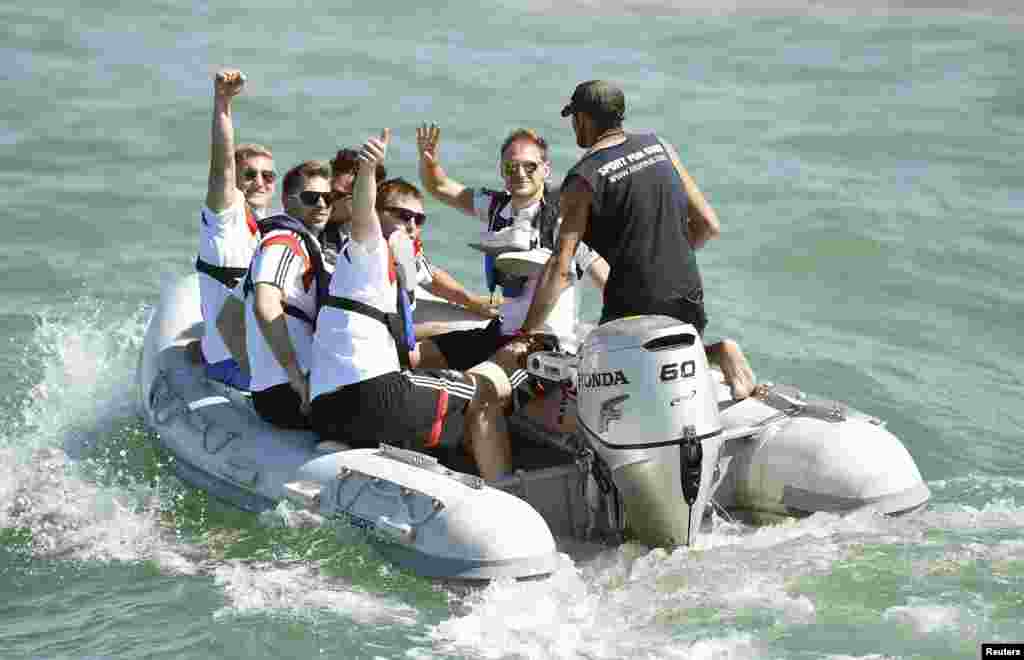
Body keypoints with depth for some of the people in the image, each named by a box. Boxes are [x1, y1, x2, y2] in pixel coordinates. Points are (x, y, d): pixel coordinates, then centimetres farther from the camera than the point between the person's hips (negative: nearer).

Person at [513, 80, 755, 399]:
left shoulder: (582, 179, -10)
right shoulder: (659, 145, 6)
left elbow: (560, 268, -16)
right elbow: (709, 225, 7)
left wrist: (527, 336, -11)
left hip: (632, 308, -6)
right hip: (689, 301, 6)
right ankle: (717, 352, -1)